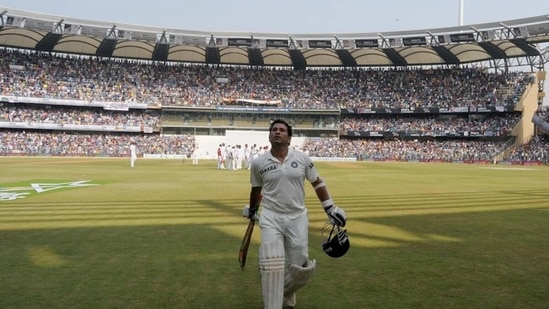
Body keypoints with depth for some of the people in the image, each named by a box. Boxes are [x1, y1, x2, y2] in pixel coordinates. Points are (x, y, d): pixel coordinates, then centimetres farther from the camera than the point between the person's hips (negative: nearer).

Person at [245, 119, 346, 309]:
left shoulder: (302, 158, -2)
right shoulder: (258, 163, -2)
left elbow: (317, 183, 7)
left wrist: (330, 209, 4)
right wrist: (252, 211, 27)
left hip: (297, 218, 1)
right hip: (271, 218, -1)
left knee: (299, 268, 6)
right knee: (272, 266, -13)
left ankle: (287, 291, 41)